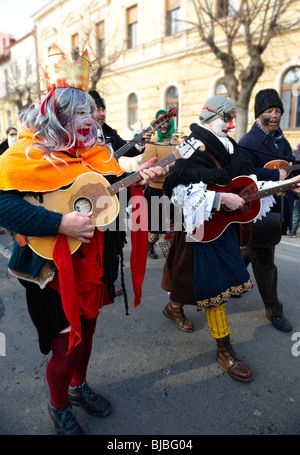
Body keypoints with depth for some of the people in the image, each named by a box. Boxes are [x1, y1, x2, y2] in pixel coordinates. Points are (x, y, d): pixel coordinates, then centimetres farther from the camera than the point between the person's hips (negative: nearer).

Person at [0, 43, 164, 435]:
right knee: (66, 348, 7)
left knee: (86, 330, 23)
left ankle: (79, 386, 51)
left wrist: (139, 181, -6)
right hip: (56, 271, -6)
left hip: (95, 263, 7)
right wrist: (60, 223, -32)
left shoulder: (95, 152, 6)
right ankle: (58, 407, 39)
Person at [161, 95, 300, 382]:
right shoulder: (194, 147, -14)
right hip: (202, 225, -9)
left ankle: (175, 304, 44)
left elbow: (247, 178, 15)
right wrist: (221, 198, -28)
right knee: (215, 283, -3)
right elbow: (184, 189, -24)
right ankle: (224, 348, 11)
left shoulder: (228, 146, 12)